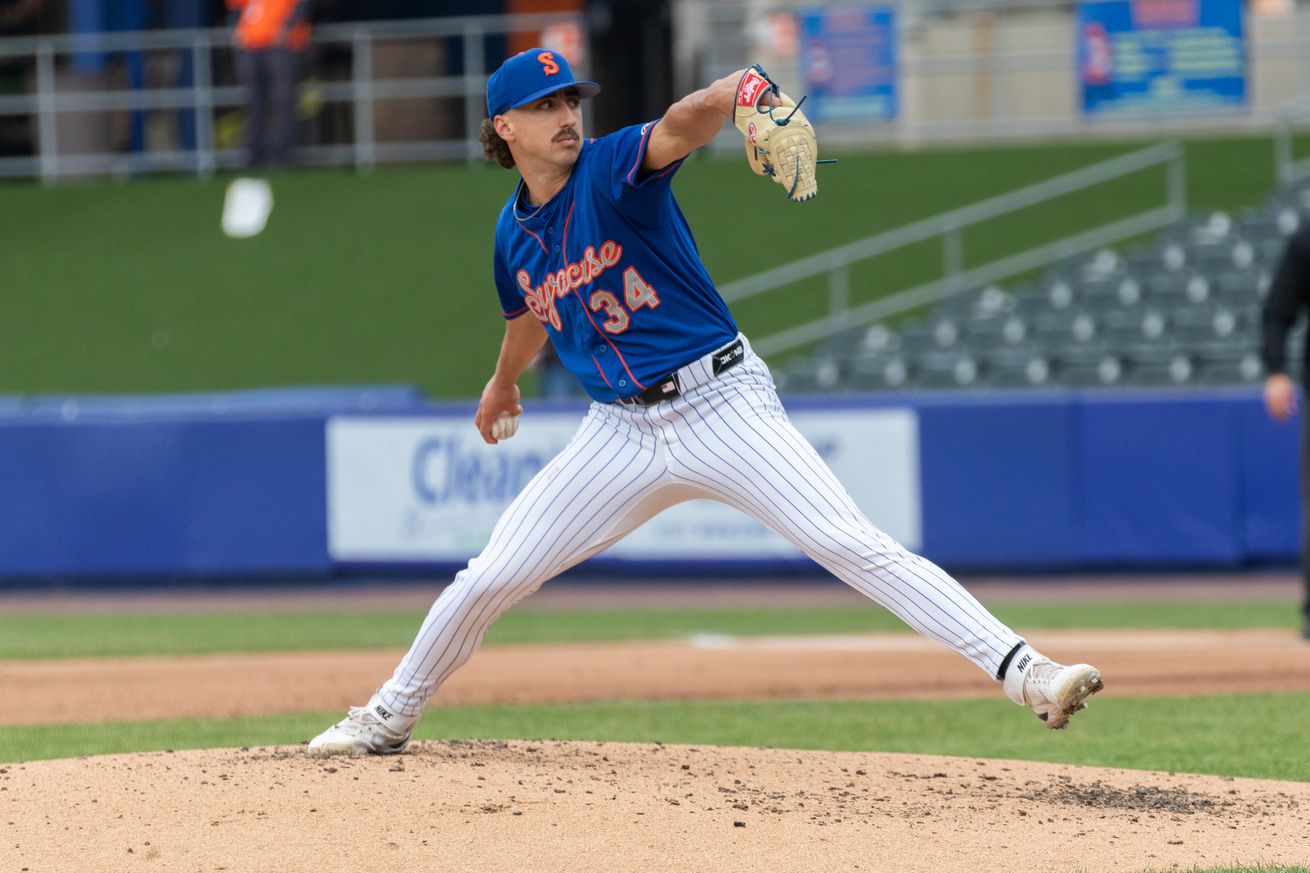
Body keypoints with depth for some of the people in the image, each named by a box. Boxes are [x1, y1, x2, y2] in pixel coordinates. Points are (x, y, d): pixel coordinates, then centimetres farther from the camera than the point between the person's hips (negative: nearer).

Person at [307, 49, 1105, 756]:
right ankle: (392, 715, 28)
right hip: (622, 431, 5)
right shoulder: (515, 232, 6)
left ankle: (1021, 670, -22)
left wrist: (732, 94, -56)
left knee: (857, 548, -17)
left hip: (723, 405, -5)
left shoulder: (614, 171, -11)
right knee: (490, 578, 6)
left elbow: (682, 127, -34)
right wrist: (503, 385, 47)